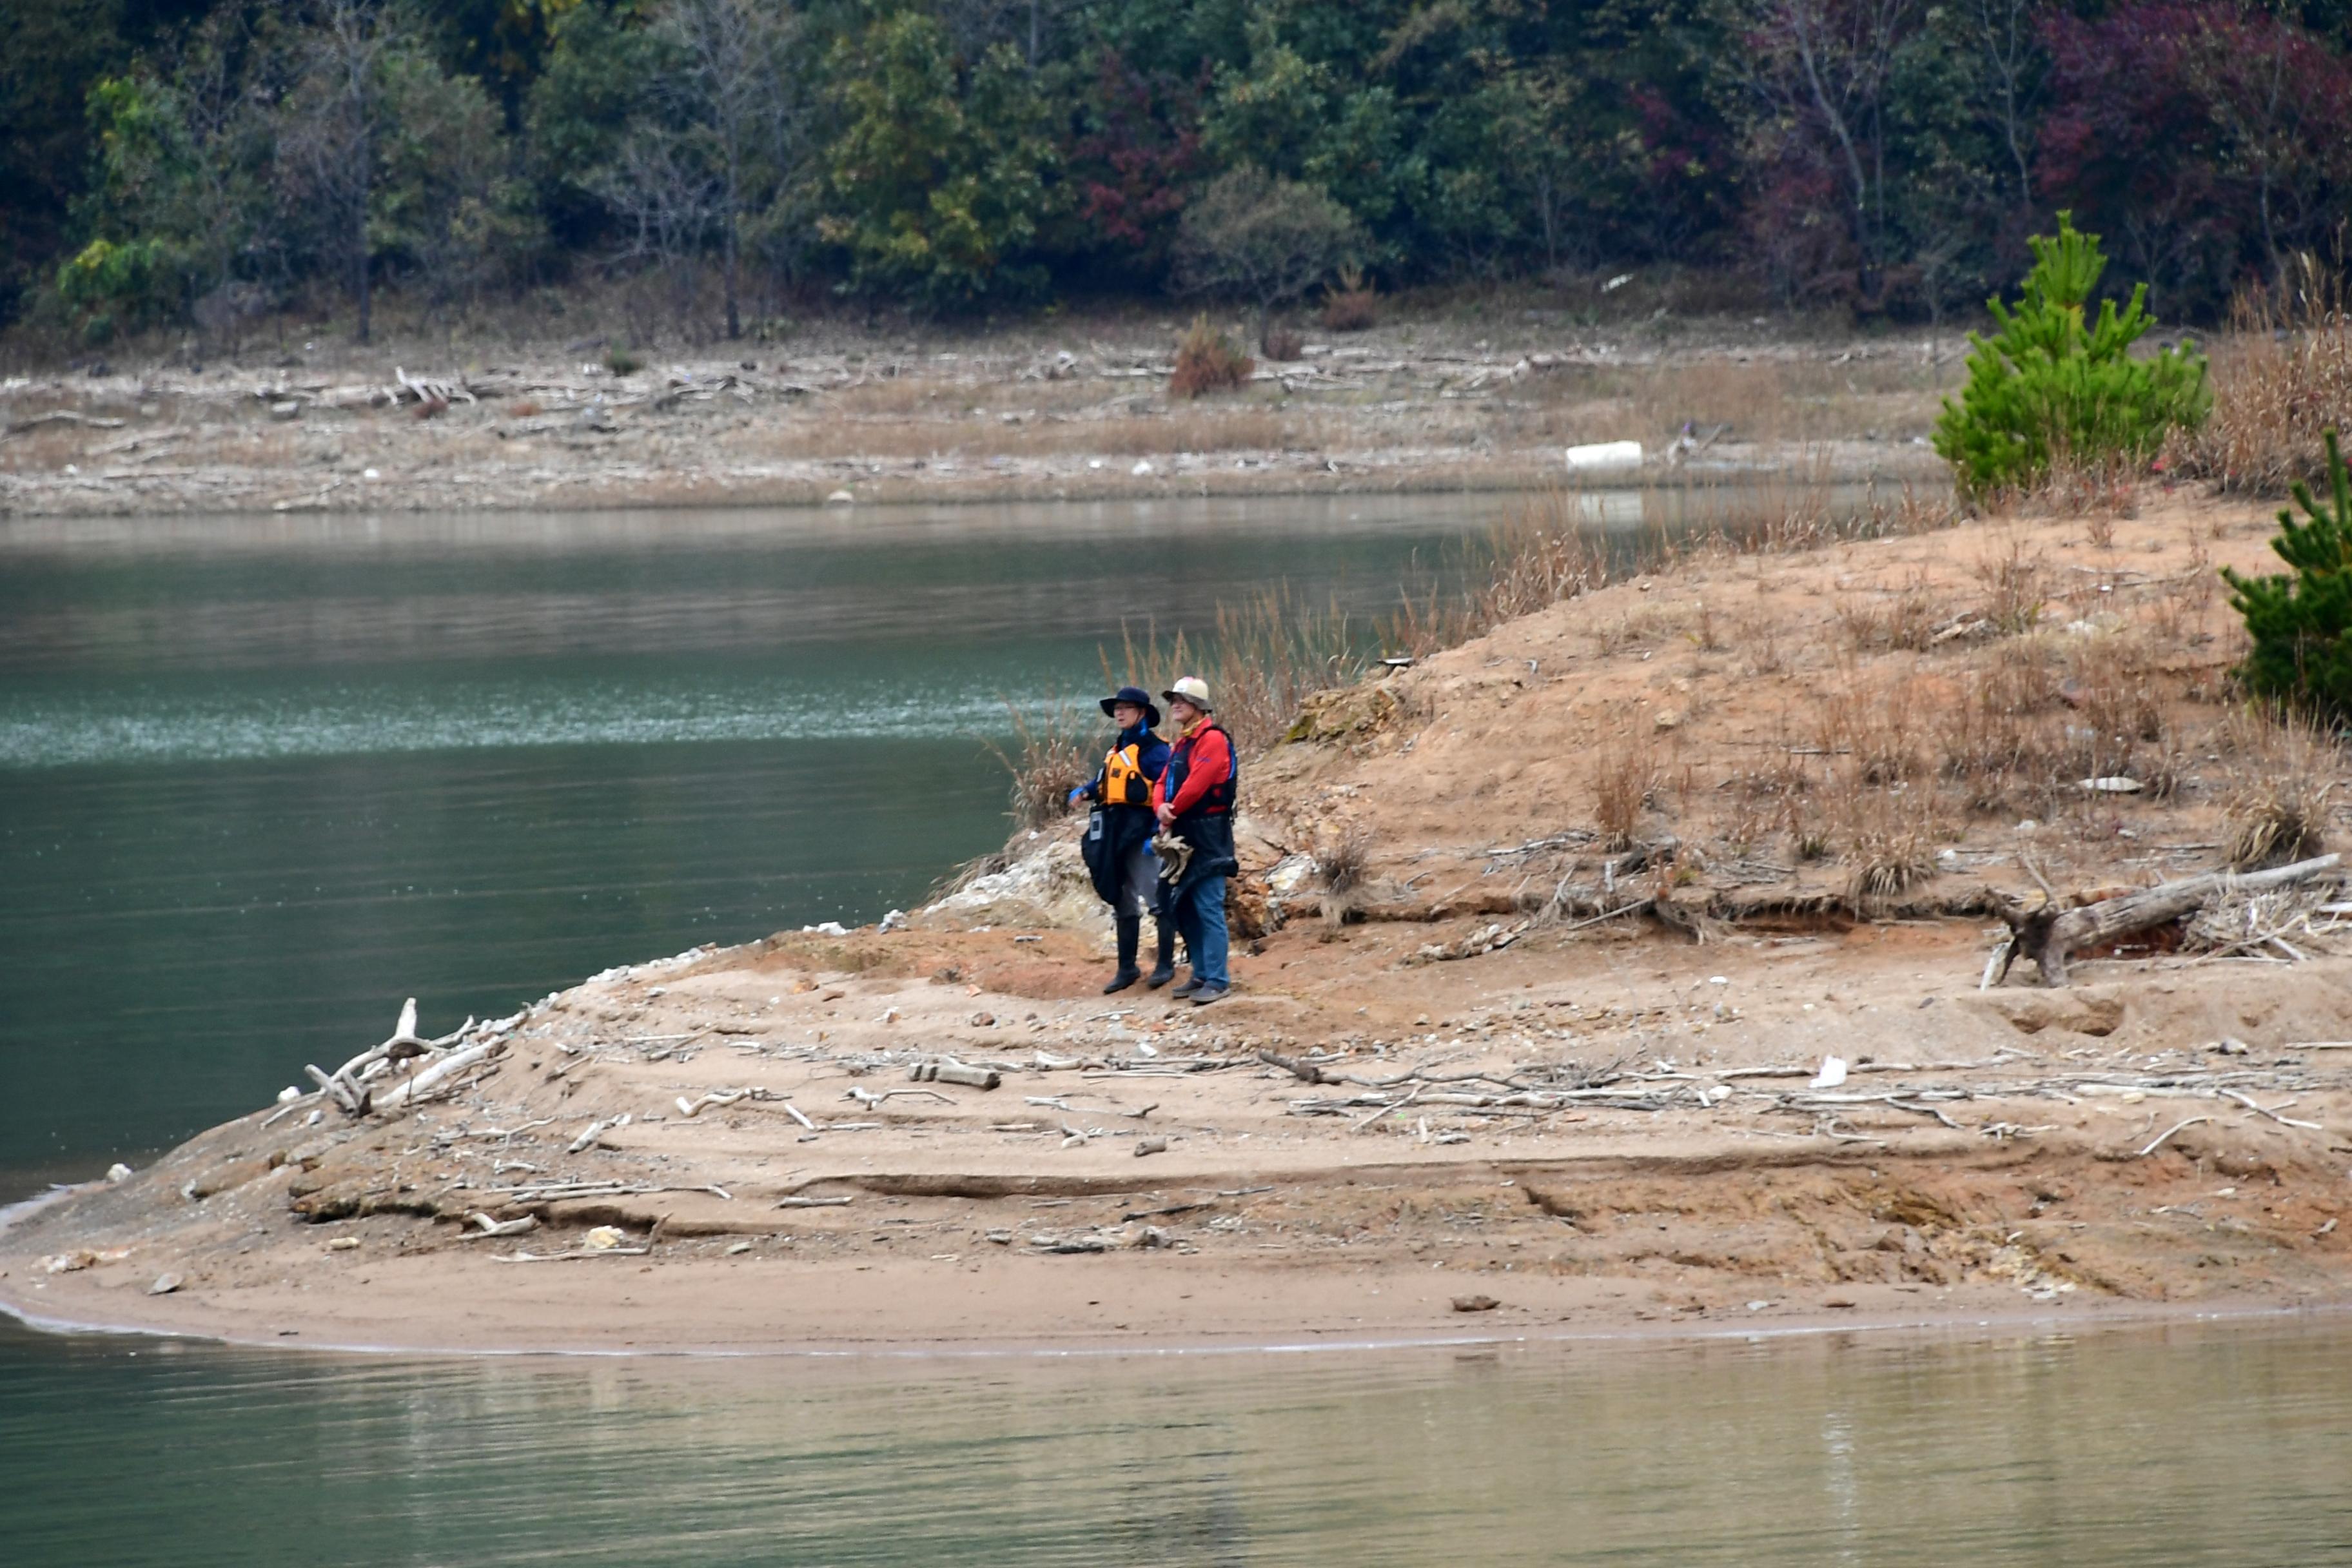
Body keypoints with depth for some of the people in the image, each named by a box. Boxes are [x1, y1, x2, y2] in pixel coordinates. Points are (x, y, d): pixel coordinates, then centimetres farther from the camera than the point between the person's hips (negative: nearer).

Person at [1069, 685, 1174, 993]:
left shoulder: (1153, 750, -11)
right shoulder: (1116, 751, 15)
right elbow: (1106, 785, 23)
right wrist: (1085, 792, 2)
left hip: (1141, 833, -9)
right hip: (1115, 835, 9)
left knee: (1157, 899, -7)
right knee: (1123, 904, 14)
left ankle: (1166, 965, 0)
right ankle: (1127, 968, 21)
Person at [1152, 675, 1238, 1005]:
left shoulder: (1212, 740, -11)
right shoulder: (1181, 743, 19)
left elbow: (1196, 784, -19)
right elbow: (1164, 783, 13)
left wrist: (1172, 812, -7)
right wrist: (1161, 808, -9)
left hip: (1208, 836, -10)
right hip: (1182, 835, 10)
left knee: (1208, 908, -11)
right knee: (1183, 906, 13)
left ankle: (1216, 980, -10)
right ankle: (1201, 974, 22)